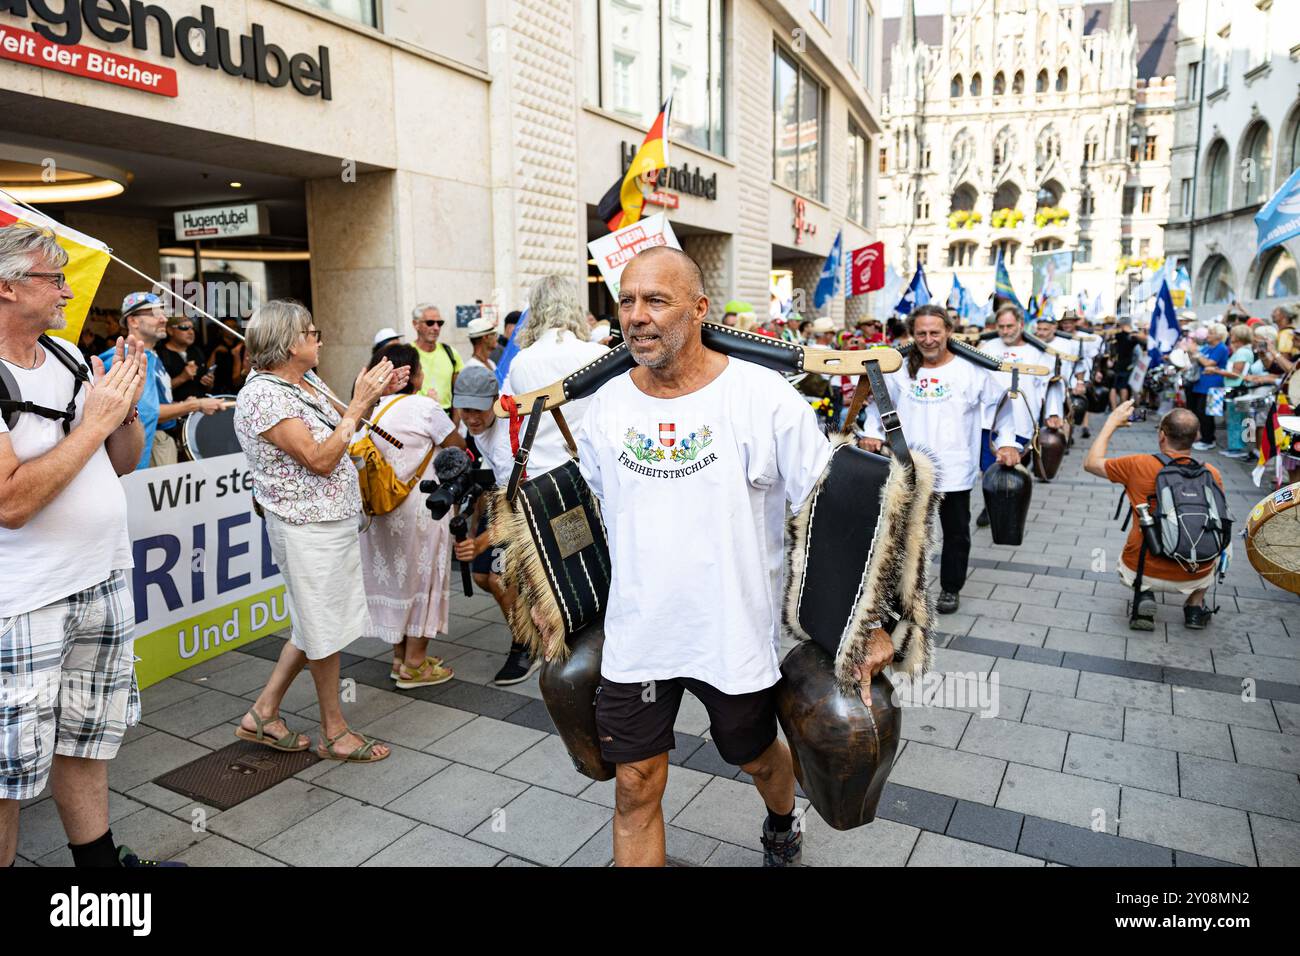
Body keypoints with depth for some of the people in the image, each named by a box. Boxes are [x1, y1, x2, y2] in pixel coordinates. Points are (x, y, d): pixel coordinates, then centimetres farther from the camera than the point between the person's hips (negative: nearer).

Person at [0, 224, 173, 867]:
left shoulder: (68, 356, 7)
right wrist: (94, 420, -19)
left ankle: (98, 858, 33)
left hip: (105, 579, 7)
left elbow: (124, 463, 13)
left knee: (88, 739, 18)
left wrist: (127, 408, -5)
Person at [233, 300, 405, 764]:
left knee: (318, 622, 18)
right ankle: (334, 731, 20)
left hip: (334, 518, 9)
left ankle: (263, 713, 29)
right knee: (325, 626, 4)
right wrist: (359, 403, -21)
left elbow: (340, 431, 13)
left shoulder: (307, 380, 8)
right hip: (307, 528, -9)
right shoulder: (263, 395, -19)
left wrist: (375, 394, 2)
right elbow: (320, 459, -23)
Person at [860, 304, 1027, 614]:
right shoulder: (900, 370, 3)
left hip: (955, 470, -1)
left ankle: (951, 588, 28)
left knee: (956, 531, 11)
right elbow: (879, 402, 18)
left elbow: (1001, 405, 4)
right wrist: (873, 432, 5)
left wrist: (1008, 442, -3)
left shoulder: (971, 369, -4)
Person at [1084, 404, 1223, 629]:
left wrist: (1111, 423, 9)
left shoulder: (1140, 466, -14)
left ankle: (1144, 593, 7)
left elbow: (1091, 463, 2)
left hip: (1142, 572, -1)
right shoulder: (1212, 474, -7)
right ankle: (1195, 605, 20)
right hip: (1195, 578, 2)